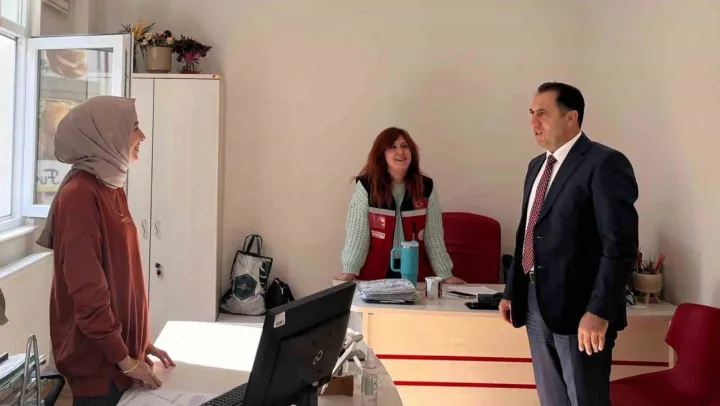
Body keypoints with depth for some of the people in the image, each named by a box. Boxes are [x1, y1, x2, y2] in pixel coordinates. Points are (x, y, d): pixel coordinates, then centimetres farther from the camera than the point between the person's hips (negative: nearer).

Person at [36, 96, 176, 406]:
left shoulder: (111, 189, 8)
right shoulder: (79, 195, -19)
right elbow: (87, 289, -22)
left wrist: (140, 341, 13)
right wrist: (124, 358, -16)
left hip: (120, 345, 8)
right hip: (97, 358, -8)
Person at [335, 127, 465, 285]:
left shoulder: (426, 188, -2)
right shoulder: (366, 186, -8)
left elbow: (434, 237, 1)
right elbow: (357, 233, -8)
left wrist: (446, 275, -2)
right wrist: (349, 271, -15)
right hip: (376, 273, -2)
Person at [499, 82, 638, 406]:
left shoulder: (604, 164, -11)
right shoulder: (537, 165, 15)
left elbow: (620, 245, -17)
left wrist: (598, 312, -22)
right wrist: (511, 292, 18)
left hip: (579, 308, -7)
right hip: (536, 305, 8)